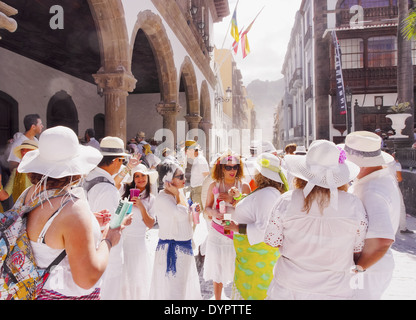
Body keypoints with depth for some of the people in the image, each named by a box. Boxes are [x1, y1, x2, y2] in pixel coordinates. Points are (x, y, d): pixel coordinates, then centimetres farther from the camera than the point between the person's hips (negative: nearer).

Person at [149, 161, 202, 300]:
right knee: (172, 290, 2)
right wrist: (178, 193, -19)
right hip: (171, 250, -9)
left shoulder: (179, 194, 8)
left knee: (186, 287, 20)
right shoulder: (162, 198, -18)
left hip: (185, 248, 9)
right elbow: (181, 214, -32)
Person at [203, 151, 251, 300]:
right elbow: (207, 208, 8)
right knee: (217, 270, 13)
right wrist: (213, 212, -13)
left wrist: (232, 200, -19)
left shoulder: (244, 186, -4)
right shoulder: (214, 186, 1)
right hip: (217, 233, 2)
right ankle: (217, 298, 34)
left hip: (237, 233, -1)